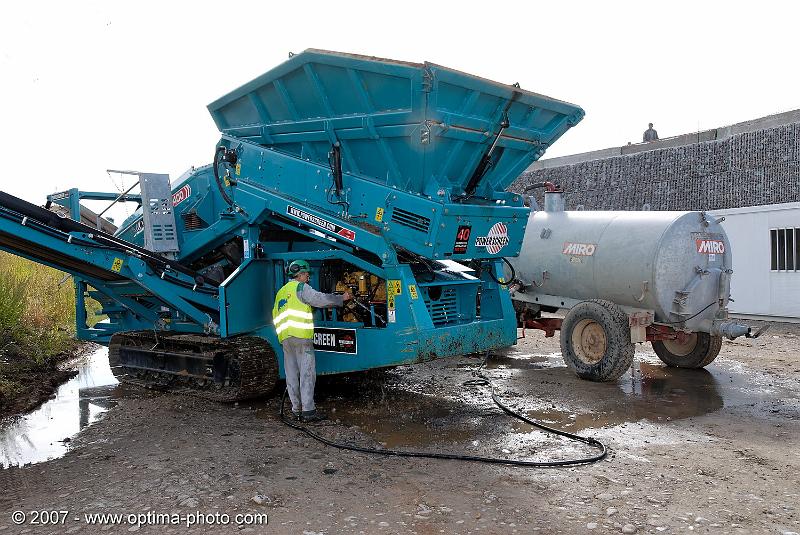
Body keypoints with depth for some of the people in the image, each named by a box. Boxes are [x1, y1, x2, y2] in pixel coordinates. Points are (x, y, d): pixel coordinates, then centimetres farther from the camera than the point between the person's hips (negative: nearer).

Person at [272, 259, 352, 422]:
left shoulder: (281, 292, 24)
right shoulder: (300, 287, -1)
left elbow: (275, 317, 24)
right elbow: (320, 299, -10)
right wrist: (342, 298, -3)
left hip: (285, 338, 8)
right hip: (301, 336, -8)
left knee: (292, 375, 8)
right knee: (307, 373, -8)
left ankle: (296, 410, 9)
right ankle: (308, 410, -12)